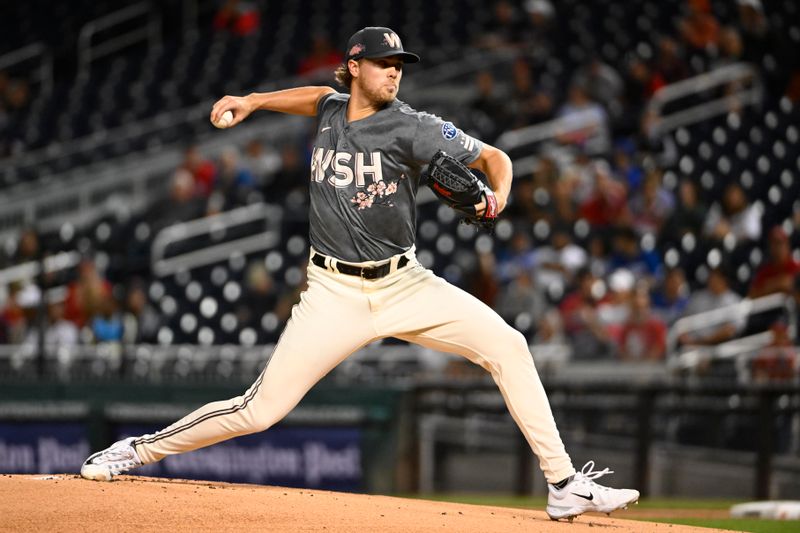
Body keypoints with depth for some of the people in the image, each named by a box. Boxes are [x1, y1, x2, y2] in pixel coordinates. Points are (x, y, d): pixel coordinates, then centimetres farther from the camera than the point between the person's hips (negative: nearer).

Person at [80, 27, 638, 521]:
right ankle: (141, 451, 14)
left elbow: (494, 157, -6)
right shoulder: (332, 110, 5)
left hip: (404, 285, -1)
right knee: (259, 411, -6)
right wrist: (253, 101, 22)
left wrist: (497, 197, -27)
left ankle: (565, 485, -13)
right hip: (335, 293, 1)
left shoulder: (411, 128, -6)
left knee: (507, 346, -18)